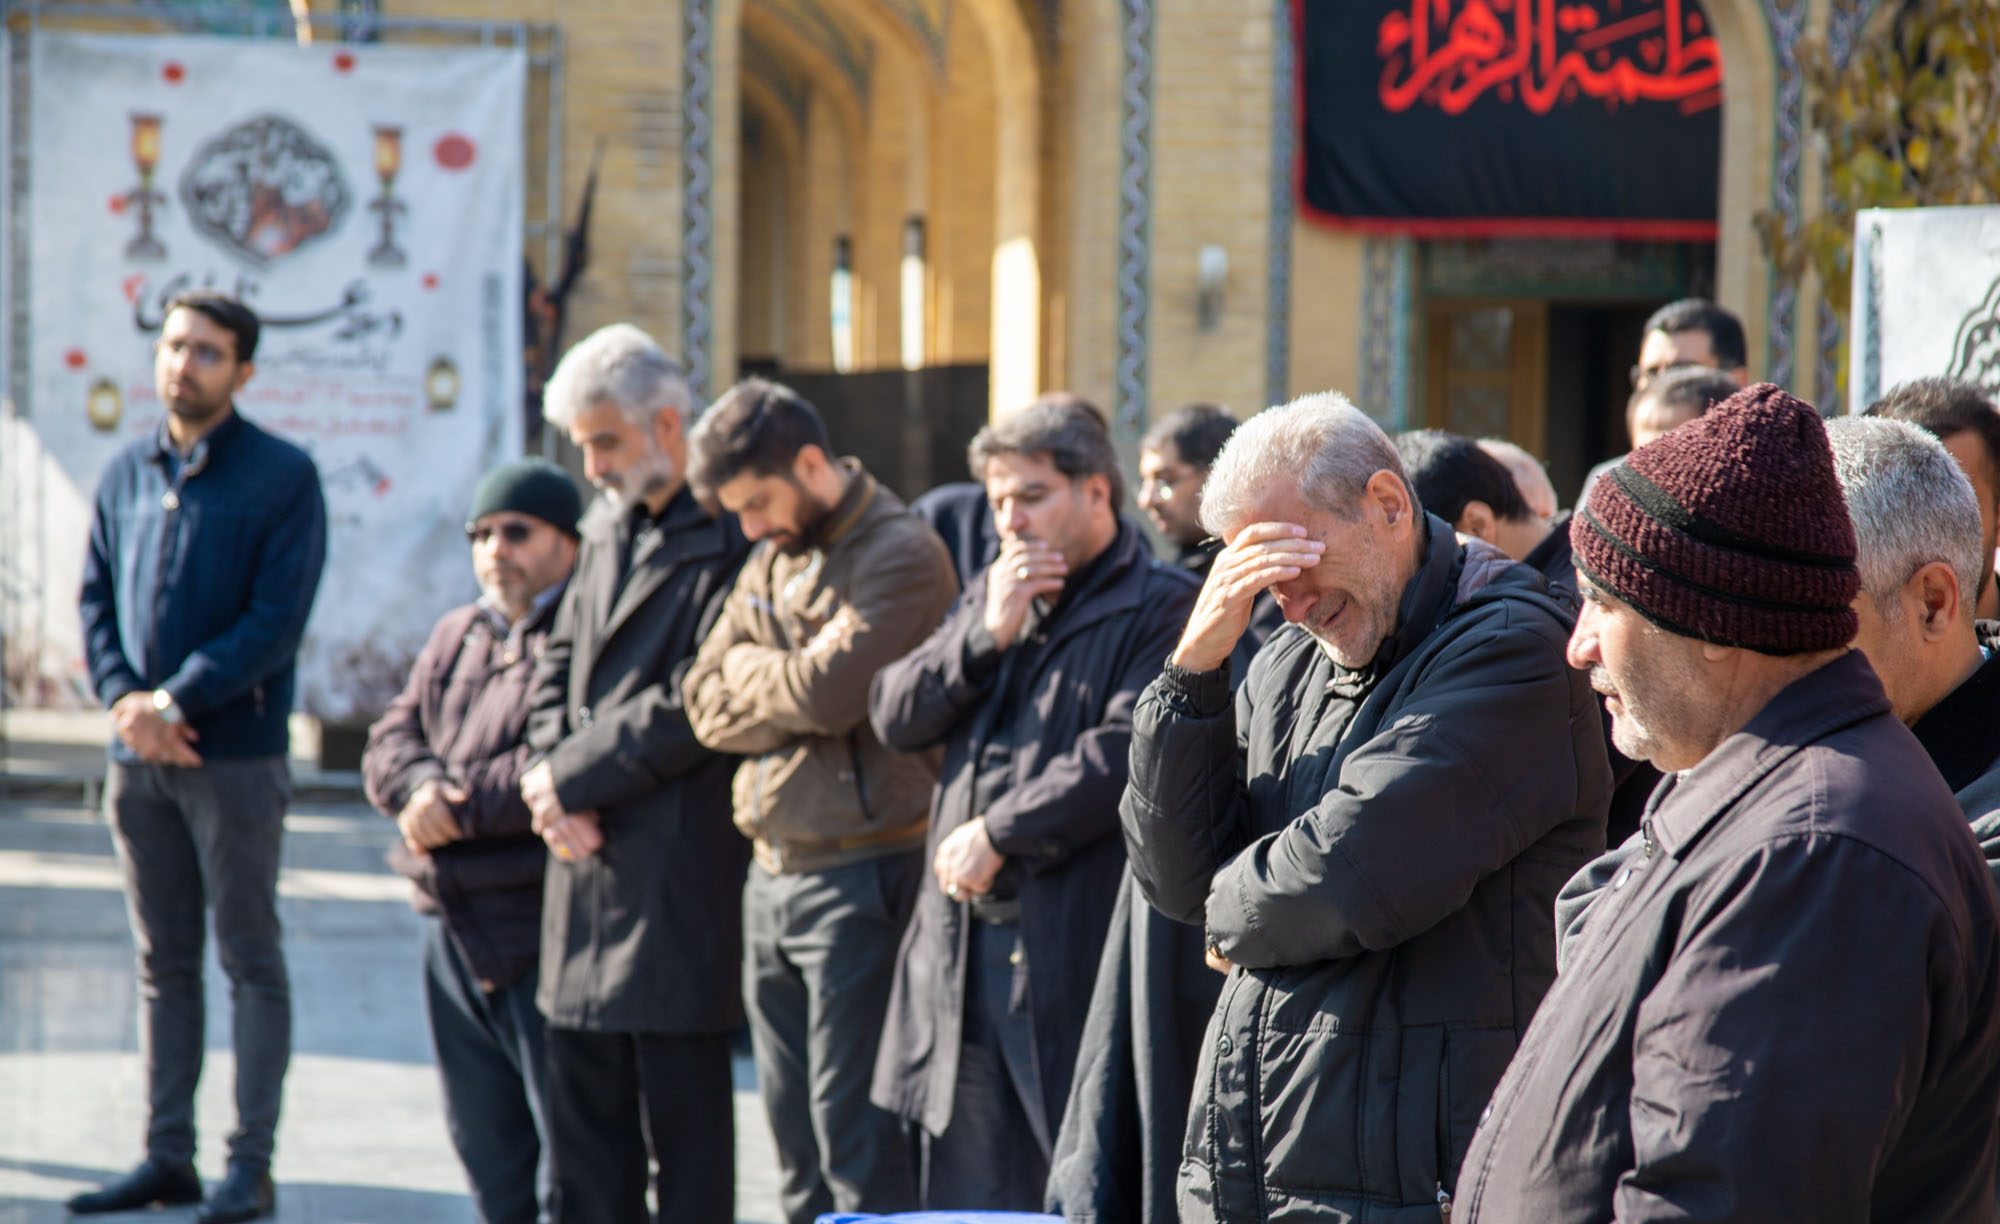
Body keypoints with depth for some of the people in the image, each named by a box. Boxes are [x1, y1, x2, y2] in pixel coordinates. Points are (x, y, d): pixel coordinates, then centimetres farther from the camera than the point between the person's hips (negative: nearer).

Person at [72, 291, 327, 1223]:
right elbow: (97, 599, 10)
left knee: (251, 961, 0)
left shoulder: (283, 477, -4)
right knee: (163, 964, 10)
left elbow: (276, 621, -11)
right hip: (139, 761, 5)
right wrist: (125, 698, -8)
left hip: (238, 754, -5)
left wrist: (176, 703, -16)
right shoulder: (127, 474, 11)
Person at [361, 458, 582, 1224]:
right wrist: (422, 786, -8)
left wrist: (462, 804, -16)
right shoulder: (456, 635, 20)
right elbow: (390, 741, 14)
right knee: (485, 1143, 14)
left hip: (547, 935, -8)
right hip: (454, 928, 8)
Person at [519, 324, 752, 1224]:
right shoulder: (606, 530, 17)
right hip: (587, 863, 8)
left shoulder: (730, 540, -12)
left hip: (681, 874, -8)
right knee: (584, 1115, 12)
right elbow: (557, 670, 17)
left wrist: (573, 779, -12)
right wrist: (551, 788, -1)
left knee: (682, 1124, -2)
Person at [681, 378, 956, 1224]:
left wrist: (750, 669, -3)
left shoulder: (902, 556, -10)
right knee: (793, 1125, 11)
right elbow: (708, 707, 9)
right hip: (773, 873, 8)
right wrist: (788, 679, -8)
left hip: (862, 876, -8)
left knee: (855, 1129, -8)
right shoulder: (772, 562, 16)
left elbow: (829, 693, -21)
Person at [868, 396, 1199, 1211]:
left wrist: (1000, 831, -13)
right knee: (967, 1185, 10)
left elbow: (1123, 752, -17)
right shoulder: (988, 596, 19)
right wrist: (986, 636, -2)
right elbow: (894, 717, 12)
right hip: (963, 944, 7)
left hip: (1077, 942, -7)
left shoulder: (1159, 608, -5)